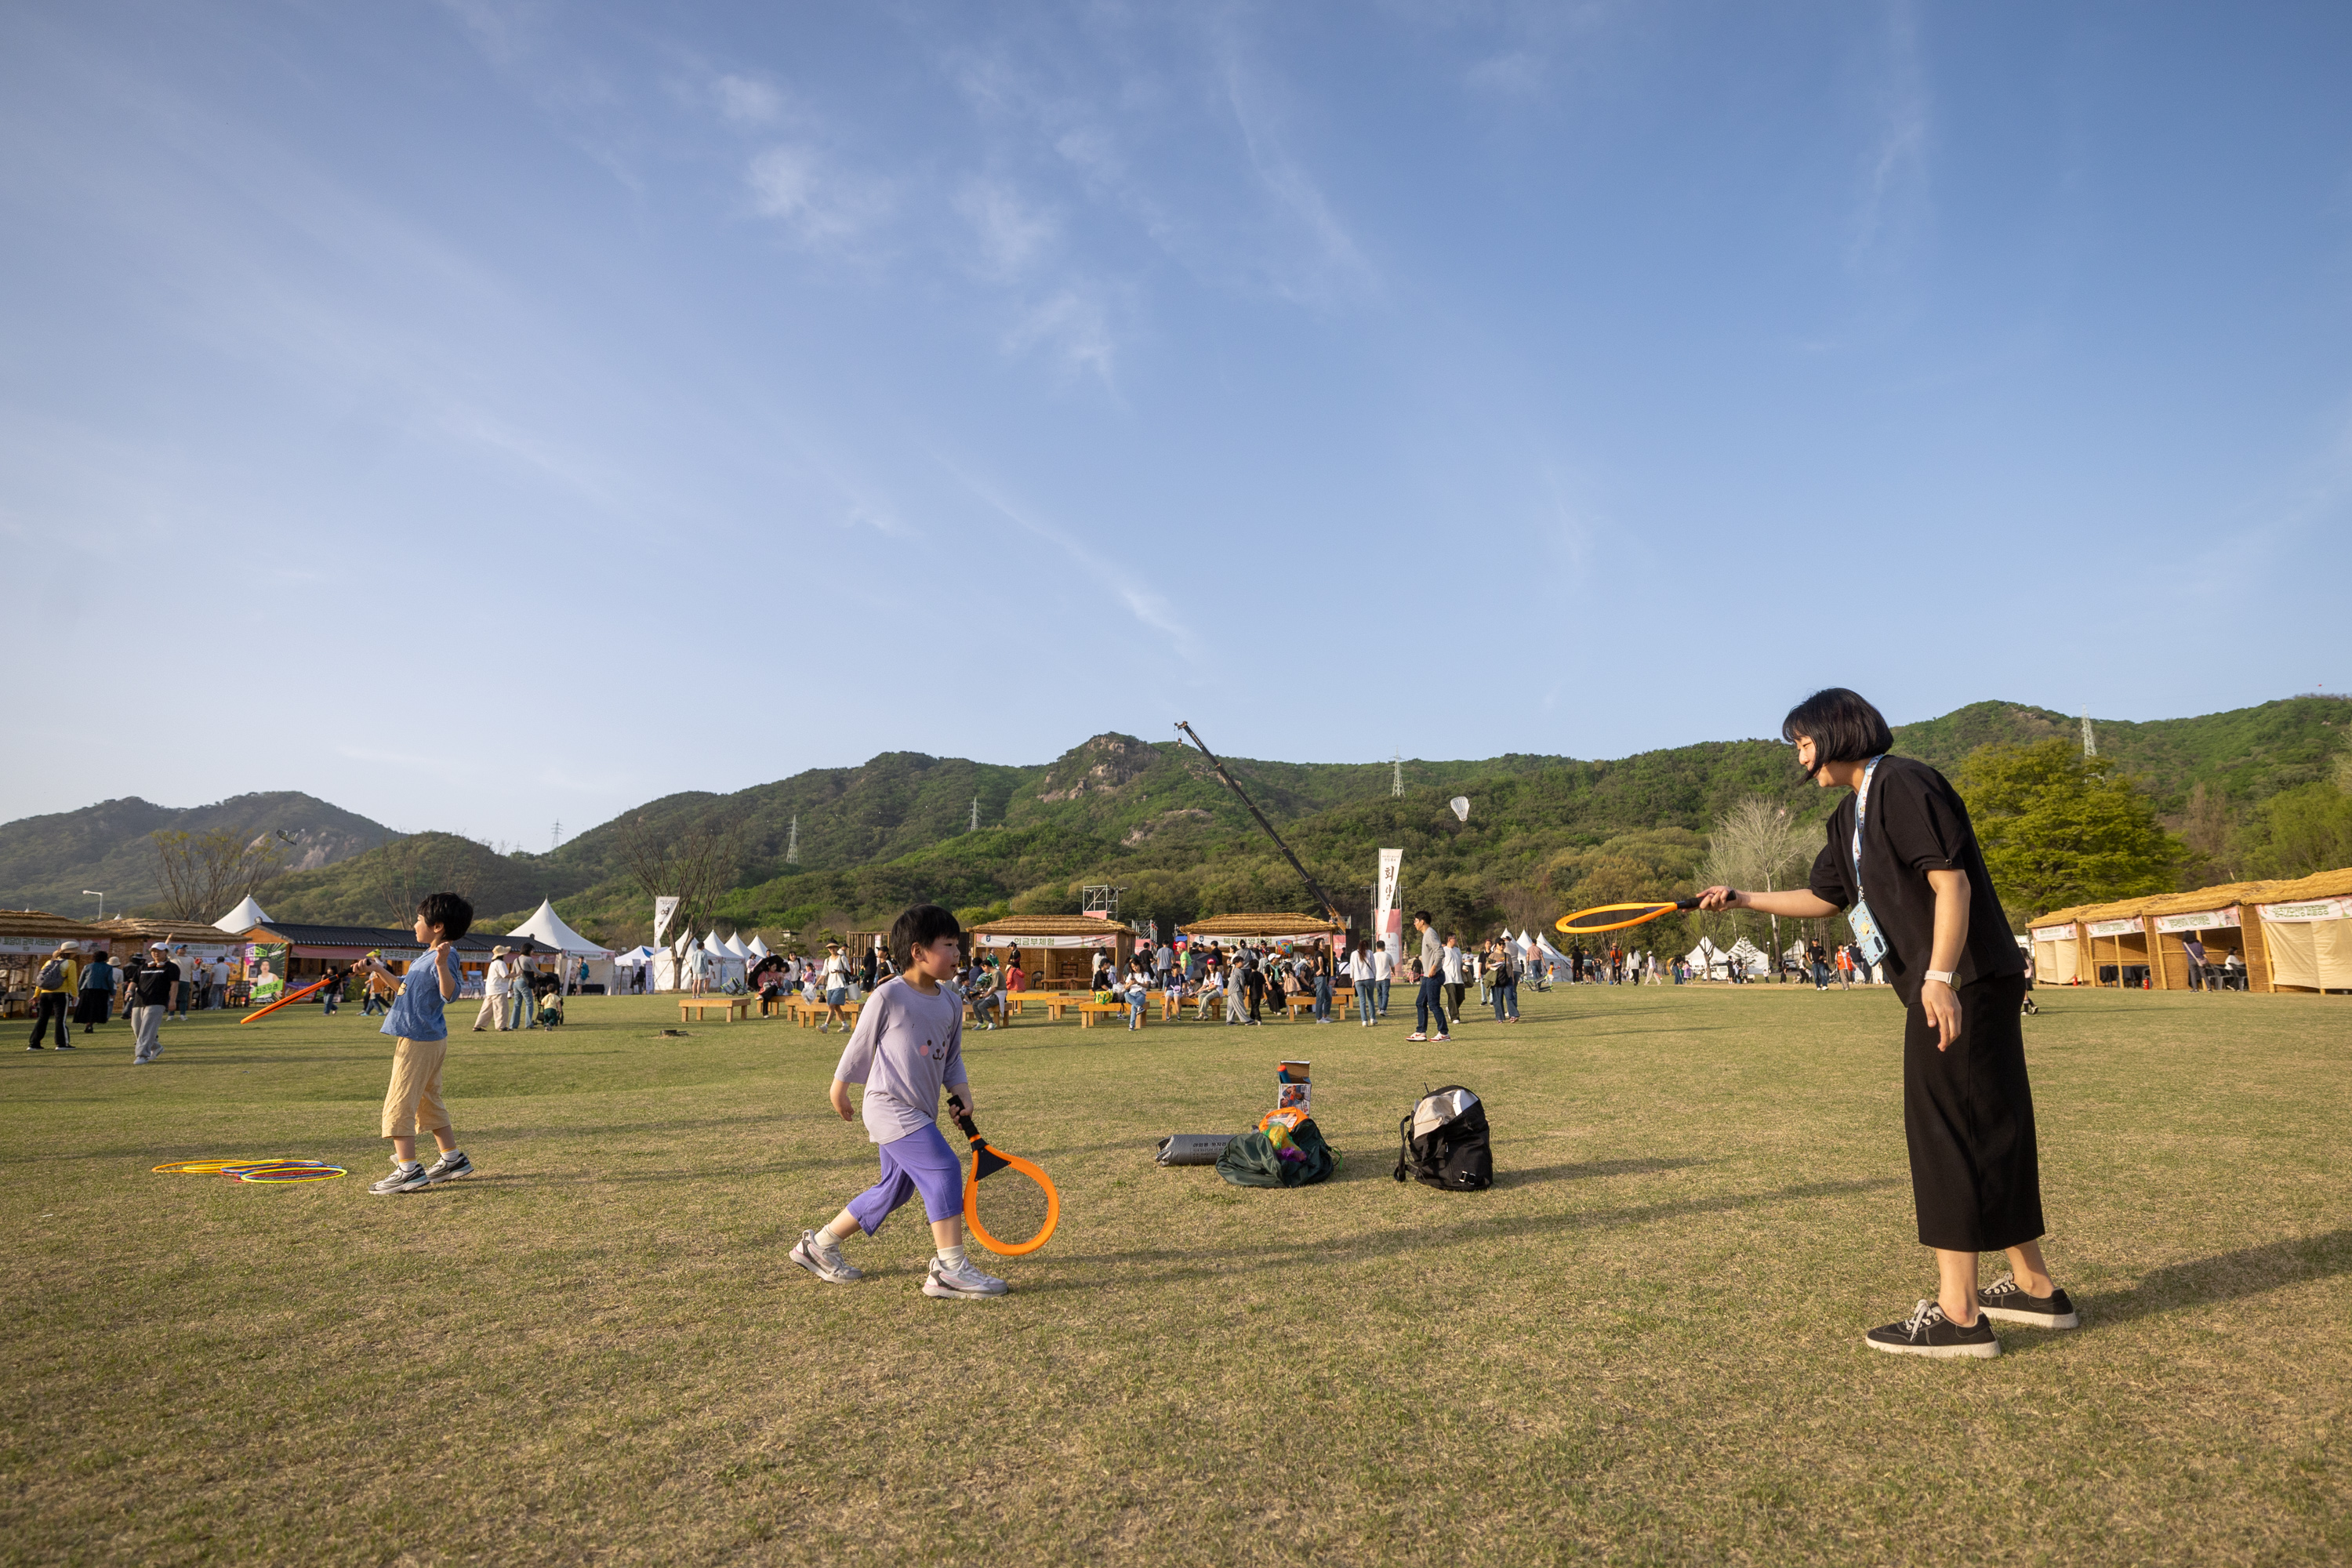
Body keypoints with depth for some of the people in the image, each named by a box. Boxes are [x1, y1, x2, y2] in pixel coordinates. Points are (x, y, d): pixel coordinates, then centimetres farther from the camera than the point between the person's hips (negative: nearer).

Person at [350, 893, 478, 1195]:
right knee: (429, 1103, 18)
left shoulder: (444, 956, -18)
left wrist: (442, 964, -49)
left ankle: (408, 1170, -6)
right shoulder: (426, 955, 15)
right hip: (427, 1040, 11)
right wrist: (380, 970, 30)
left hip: (419, 1042, -11)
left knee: (398, 1105, -7)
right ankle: (453, 1159, 26)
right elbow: (406, 987, 29)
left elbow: (449, 993, -34)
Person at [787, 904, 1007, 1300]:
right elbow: (860, 1044, -2)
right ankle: (950, 1267, -12)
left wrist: (962, 1092, 1)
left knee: (892, 1190, 16)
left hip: (919, 1113, 8)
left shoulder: (951, 1004, 7)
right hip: (890, 1107, -8)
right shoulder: (888, 996, -13)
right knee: (944, 1169, -18)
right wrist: (840, 1090, 8)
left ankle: (819, 1245, 33)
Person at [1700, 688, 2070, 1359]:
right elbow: (1825, 897, 25)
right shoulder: (1851, 815, 16)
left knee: (1944, 1133, -7)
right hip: (1956, 992, 10)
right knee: (1989, 1130, 16)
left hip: (1961, 986, -10)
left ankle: (1958, 1313, -1)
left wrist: (1940, 977, -26)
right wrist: (1743, 899, 19)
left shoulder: (1904, 785, -13)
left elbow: (1952, 881, -20)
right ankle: (2034, 1286, 28)